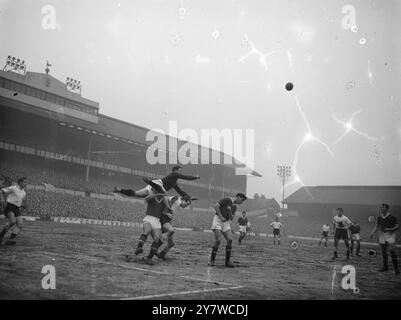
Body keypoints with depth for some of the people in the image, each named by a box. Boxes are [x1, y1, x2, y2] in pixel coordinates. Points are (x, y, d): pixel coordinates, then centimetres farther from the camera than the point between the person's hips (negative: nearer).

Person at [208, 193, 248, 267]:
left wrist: (230, 212, -9)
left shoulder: (234, 207, 14)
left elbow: (231, 219, 11)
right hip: (218, 220, -7)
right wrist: (221, 217, -14)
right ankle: (212, 261, -4)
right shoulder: (226, 200, -7)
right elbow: (216, 206, -12)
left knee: (230, 239, -9)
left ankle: (227, 261, -1)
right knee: (218, 240, -16)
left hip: (226, 223, 7)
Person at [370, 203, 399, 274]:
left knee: (392, 252, -10)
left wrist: (389, 229, -19)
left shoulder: (392, 217, -7)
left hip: (390, 235, -5)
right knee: (383, 252, 9)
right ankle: (385, 267, 20)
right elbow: (377, 226, 12)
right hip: (382, 235, 5)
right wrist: (372, 233, -3)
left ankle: (396, 268, -3)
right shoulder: (379, 218, 7)